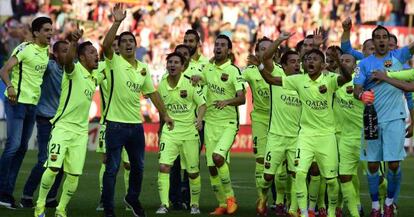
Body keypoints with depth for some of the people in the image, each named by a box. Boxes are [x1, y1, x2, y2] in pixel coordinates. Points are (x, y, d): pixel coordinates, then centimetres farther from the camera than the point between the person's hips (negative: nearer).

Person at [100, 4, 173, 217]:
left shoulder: (143, 69, 11)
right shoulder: (114, 62, -4)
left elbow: (152, 93, 17)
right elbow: (106, 44, -23)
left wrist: (164, 114, 16)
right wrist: (117, 22, -31)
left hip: (136, 124, 5)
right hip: (116, 124, -5)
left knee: (138, 166, 16)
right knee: (112, 169, -4)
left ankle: (133, 198, 38)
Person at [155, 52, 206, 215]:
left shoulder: (190, 83, -8)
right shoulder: (161, 86, 1)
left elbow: (202, 104, -4)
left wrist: (199, 119, -21)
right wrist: (161, 128, 16)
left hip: (189, 131, -2)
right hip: (169, 130, 2)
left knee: (193, 171, 5)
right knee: (163, 166, -15)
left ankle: (195, 204, 24)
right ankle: (164, 204, -10)